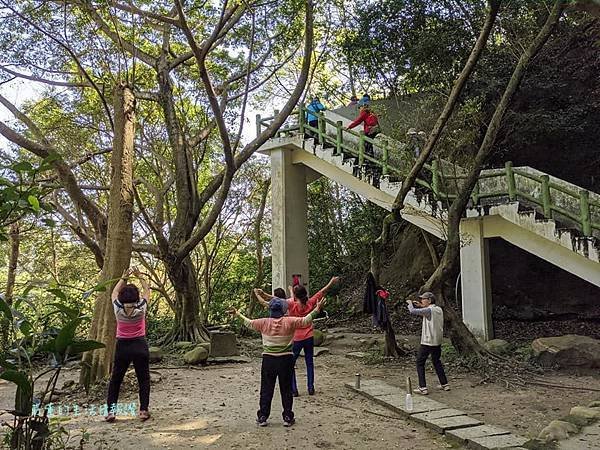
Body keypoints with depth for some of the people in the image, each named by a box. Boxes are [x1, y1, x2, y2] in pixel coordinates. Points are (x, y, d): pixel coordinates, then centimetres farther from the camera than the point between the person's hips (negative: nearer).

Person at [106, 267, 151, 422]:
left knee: (115, 379, 14)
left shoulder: (118, 309, -11)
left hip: (122, 346, 1)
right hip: (140, 346, -1)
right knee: (143, 379, 10)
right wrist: (140, 277, 8)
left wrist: (123, 278, 11)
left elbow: (114, 292, 9)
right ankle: (143, 410, 5)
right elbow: (147, 290, 4)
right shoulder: (141, 308, -13)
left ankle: (111, 410, 10)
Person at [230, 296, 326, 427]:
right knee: (286, 389, 10)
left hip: (268, 360, 1)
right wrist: (317, 309, -2)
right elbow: (306, 320, -8)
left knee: (266, 389, 11)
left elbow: (249, 323, 9)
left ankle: (262, 417, 15)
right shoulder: (289, 322, -10)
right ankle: (288, 417, 14)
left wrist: (238, 314, 24)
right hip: (286, 360, -1)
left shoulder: (264, 323, -4)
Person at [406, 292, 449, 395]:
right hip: (438, 341, 8)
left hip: (427, 342, -8)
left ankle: (423, 388, -3)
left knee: (420, 363, 1)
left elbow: (413, 311, -19)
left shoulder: (428, 310, -17)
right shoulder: (439, 309, 7)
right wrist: (422, 306, 15)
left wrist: (410, 303, -1)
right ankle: (445, 384, 26)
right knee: (437, 362, 22)